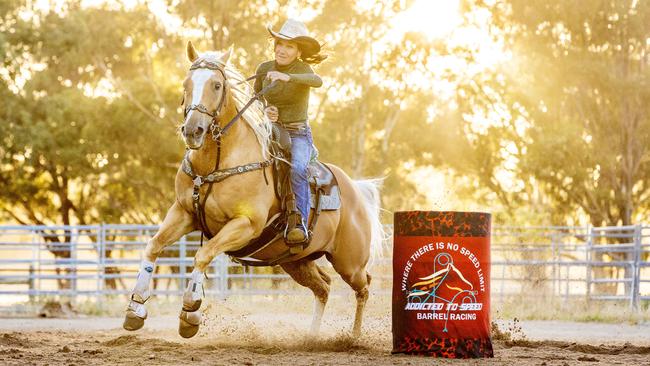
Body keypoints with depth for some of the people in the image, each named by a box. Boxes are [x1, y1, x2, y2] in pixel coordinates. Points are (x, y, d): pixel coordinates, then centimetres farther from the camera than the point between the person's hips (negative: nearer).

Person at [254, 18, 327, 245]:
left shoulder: (302, 69, -8)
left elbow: (317, 81, -33)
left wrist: (288, 77, -49)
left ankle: (300, 223, -39)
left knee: (297, 169, -34)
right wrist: (264, 111, -7)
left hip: (298, 134, -4)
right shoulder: (264, 69, 5)